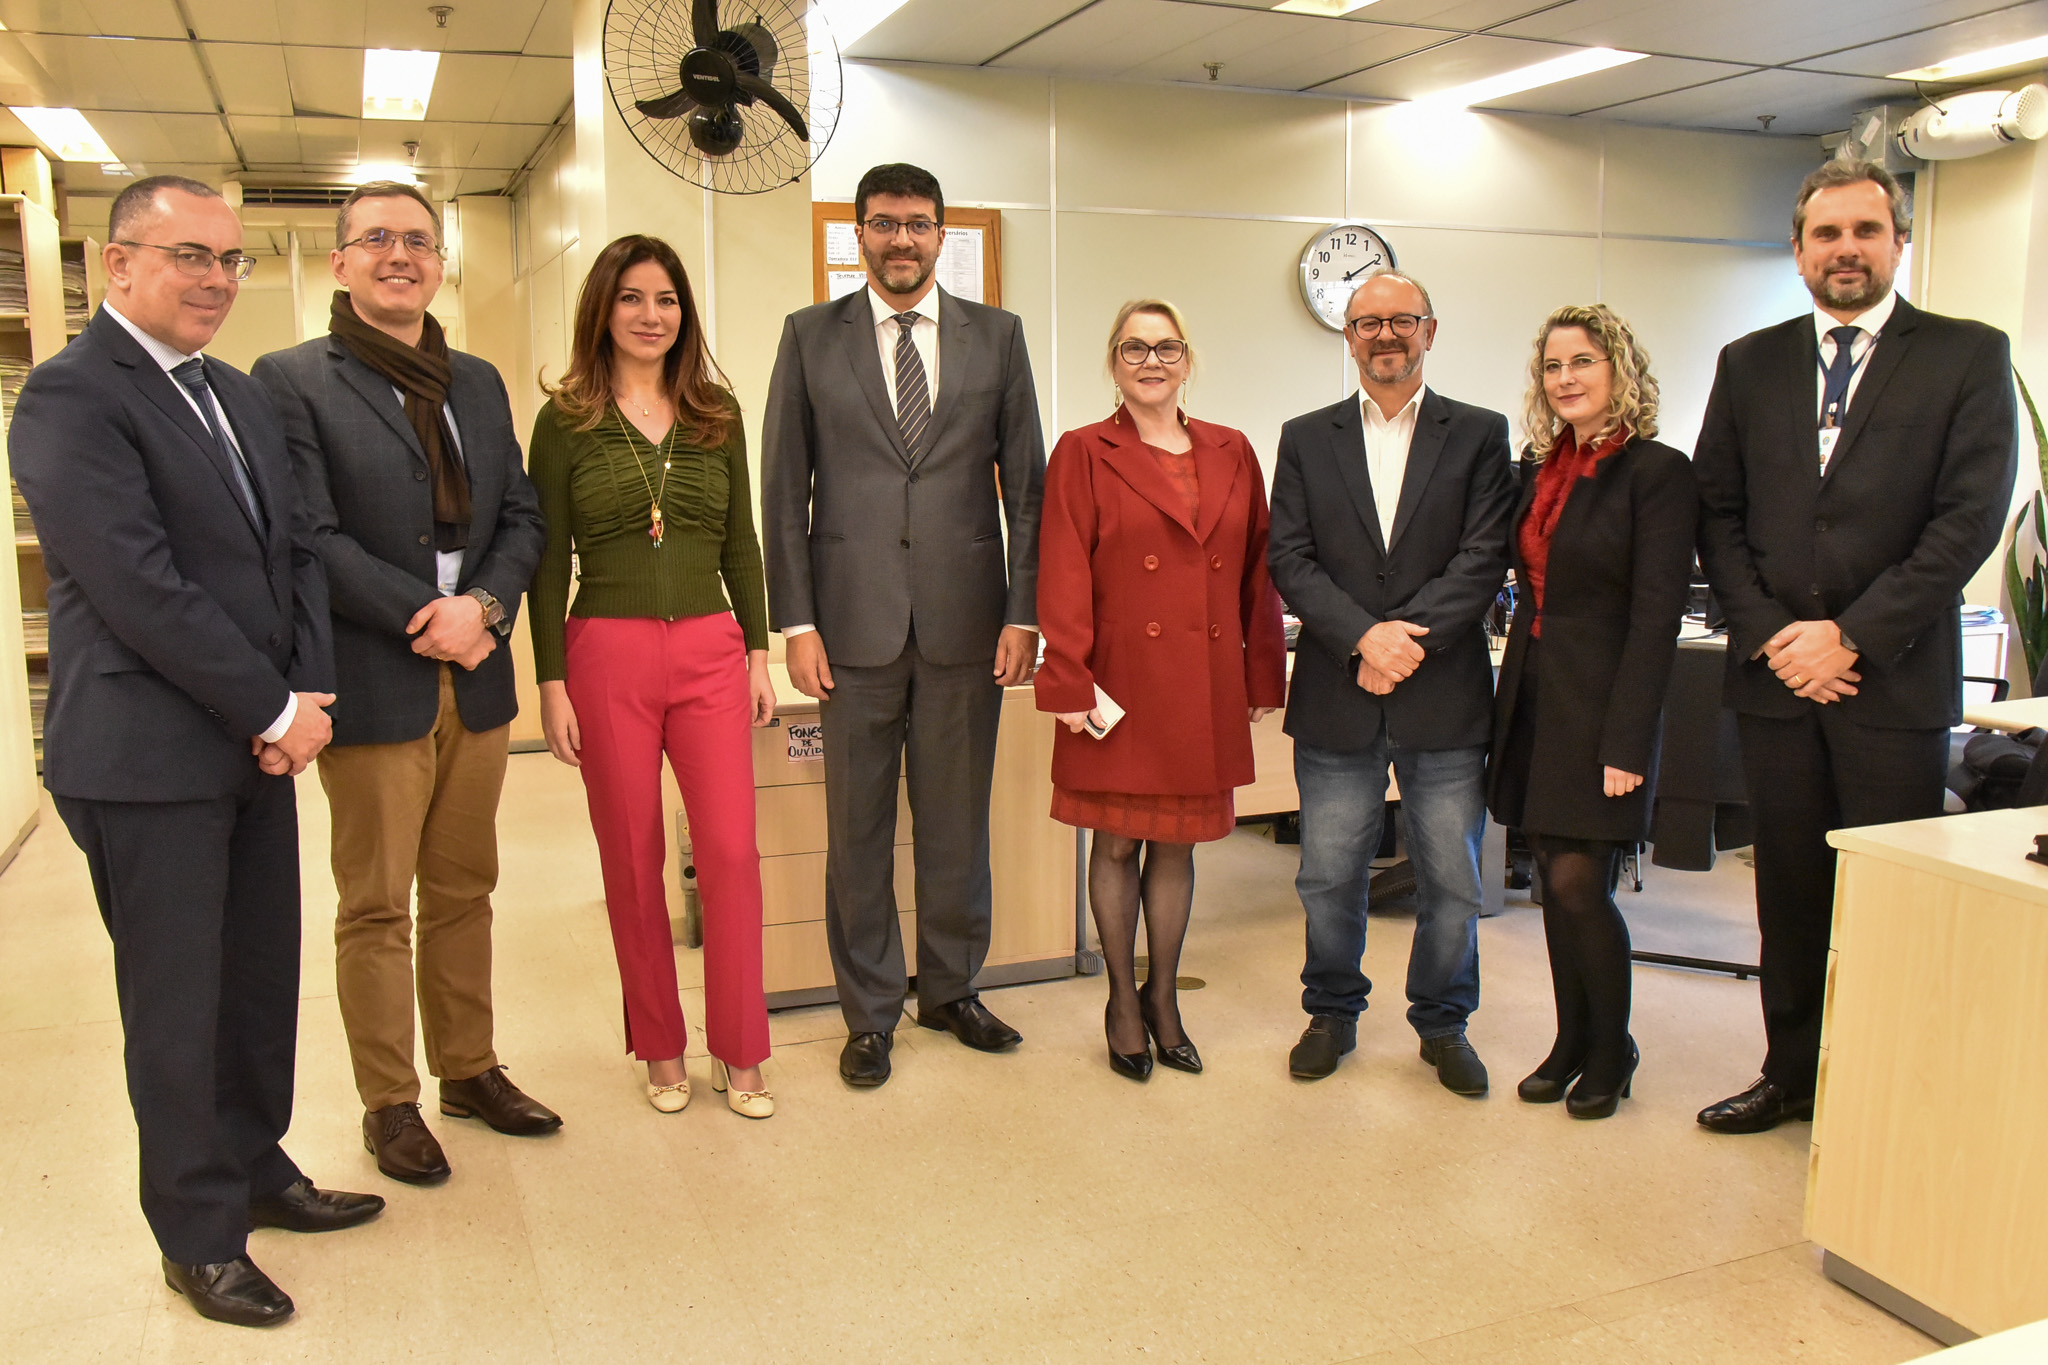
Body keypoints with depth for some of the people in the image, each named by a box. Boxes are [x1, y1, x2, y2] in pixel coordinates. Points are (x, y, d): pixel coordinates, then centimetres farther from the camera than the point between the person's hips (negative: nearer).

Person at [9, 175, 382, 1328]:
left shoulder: (240, 396, 14)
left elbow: (293, 550, 12)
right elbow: (136, 584, -20)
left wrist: (306, 693, -3)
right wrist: (275, 712, -15)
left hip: (258, 745, 7)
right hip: (150, 758, -7)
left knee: (264, 978, 16)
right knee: (177, 1005, 6)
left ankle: (256, 1167, 35)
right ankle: (200, 1235, 22)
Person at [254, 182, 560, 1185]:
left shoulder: (478, 382, 14)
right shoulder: (292, 379, -4)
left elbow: (521, 516, 10)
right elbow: (310, 538, -12)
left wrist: (483, 606, -8)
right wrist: (425, 618, -14)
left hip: (476, 680, 5)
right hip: (373, 687, -5)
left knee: (463, 891, 15)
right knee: (376, 906, 6)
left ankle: (469, 1069, 29)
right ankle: (388, 1102, 20)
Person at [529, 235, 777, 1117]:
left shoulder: (717, 414, 9)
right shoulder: (565, 420, 2)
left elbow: (740, 543, 12)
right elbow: (548, 559, 0)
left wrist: (759, 650, 7)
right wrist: (550, 681, -4)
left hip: (710, 651, 2)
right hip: (608, 654, -2)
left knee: (732, 850, -3)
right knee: (632, 858, 7)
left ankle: (738, 1051, 12)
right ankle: (659, 1047, 23)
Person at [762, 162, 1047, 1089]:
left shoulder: (997, 335, 8)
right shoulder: (810, 336, 6)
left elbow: (1025, 482, 6)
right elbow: (783, 490, 4)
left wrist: (1023, 613, -1)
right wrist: (795, 621, -3)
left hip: (965, 620, 1)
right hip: (856, 622, 0)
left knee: (957, 820, 11)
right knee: (858, 827, 7)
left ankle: (950, 990, 29)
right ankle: (869, 1012, 21)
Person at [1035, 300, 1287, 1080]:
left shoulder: (1231, 454, 9)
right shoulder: (1083, 455, -1)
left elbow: (1257, 572, 11)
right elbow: (1063, 578, -6)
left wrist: (1265, 675, 9)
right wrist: (1069, 684, -12)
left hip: (1203, 688, 3)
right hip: (1122, 684, -3)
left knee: (1176, 842, 11)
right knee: (1117, 840, 6)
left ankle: (1163, 997, 27)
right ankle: (1123, 1002, 23)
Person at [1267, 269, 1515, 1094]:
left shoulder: (1479, 435, 5)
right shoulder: (1305, 439, 8)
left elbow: (1484, 559, -5)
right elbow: (1290, 561, -1)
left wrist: (1406, 639, -15)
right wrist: (1365, 636, -15)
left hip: (1445, 697, 0)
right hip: (1335, 698, 1)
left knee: (1452, 878, 7)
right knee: (1328, 877, 8)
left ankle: (1443, 1024, 27)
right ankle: (1332, 1015, 29)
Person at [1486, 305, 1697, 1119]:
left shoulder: (1656, 472, -8)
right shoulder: (1537, 471, 12)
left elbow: (1656, 616, -14)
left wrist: (1626, 742, -18)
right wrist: (1510, 704, 9)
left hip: (1601, 706, -6)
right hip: (1533, 700, 6)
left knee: (1579, 883, -6)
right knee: (1556, 884, 11)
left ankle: (1612, 1052, 14)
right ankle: (1572, 1042, 25)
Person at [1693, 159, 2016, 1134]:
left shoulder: (1968, 357, 2)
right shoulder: (1749, 365, 11)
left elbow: (1970, 518, -7)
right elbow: (1717, 515, 8)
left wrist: (1853, 637, -13)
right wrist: (1770, 633, -5)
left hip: (1896, 680, -3)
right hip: (1774, 677, 3)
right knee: (1789, 892, 11)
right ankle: (1793, 1075, 25)